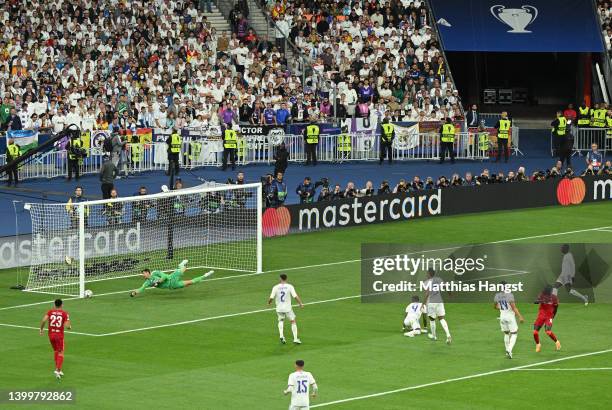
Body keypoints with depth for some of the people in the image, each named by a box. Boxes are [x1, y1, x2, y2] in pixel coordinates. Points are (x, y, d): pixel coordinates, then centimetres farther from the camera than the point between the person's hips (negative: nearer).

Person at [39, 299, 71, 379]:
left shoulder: (50, 312, 0)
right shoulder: (65, 313, -6)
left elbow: (44, 320, -12)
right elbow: (67, 326, -13)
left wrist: (41, 329, 3)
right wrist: (70, 327, 11)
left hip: (51, 334, 3)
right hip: (59, 335, -3)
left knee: (55, 351, 21)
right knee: (61, 353, 5)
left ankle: (58, 369, 23)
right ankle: (57, 370, -12)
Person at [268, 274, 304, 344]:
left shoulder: (276, 287, -4)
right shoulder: (290, 286, -6)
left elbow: (271, 298, -6)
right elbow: (295, 296, -11)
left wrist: (269, 303, 16)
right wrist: (300, 303, 2)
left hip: (279, 308, 1)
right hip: (288, 308, -1)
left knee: (281, 321, 25)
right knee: (293, 322, 14)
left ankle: (281, 335, 4)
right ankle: (295, 338, 8)